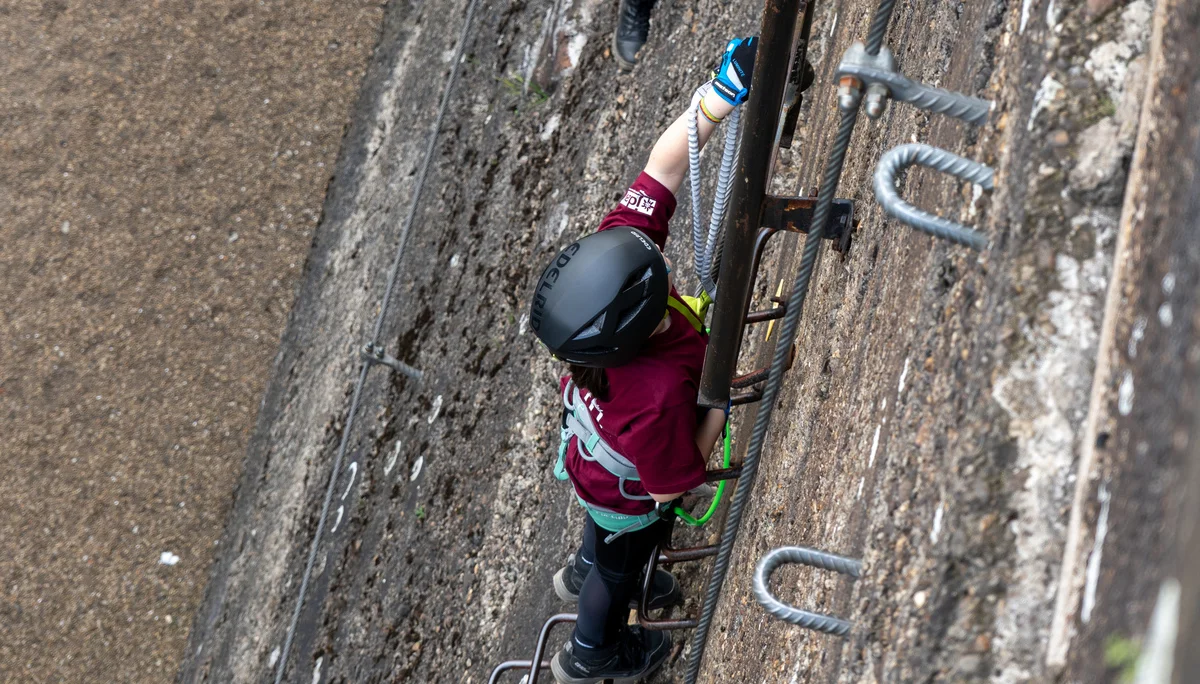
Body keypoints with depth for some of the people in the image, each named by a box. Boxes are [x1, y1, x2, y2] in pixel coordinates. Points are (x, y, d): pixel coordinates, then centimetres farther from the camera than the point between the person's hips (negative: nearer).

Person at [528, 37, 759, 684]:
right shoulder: (659, 396, -50)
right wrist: (720, 408, -26)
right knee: (622, 562, 30)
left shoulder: (620, 239, -37)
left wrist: (719, 97, -41)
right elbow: (668, 488, -33)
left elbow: (662, 167, -28)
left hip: (586, 447, 5)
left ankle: (585, 571, 74)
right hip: (628, 498, -5)